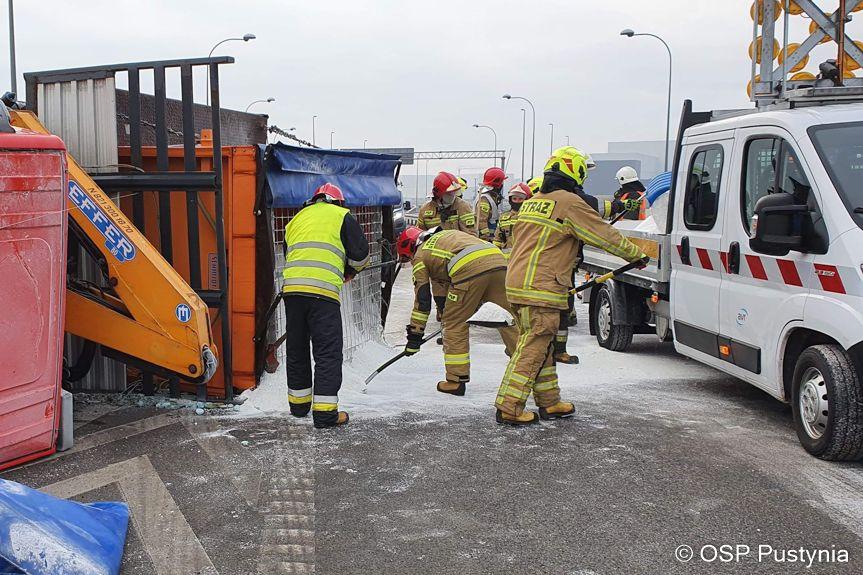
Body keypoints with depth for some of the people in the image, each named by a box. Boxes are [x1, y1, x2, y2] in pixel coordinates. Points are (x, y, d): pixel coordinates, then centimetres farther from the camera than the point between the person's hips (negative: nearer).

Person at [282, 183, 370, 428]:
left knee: (296, 348, 17)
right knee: (328, 351, -1)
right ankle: (325, 411, -3)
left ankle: (299, 403, 28)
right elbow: (360, 253, 6)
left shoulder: (296, 219, 26)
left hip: (291, 288, 5)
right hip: (323, 291, -5)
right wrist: (350, 270, 26)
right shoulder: (341, 215, 11)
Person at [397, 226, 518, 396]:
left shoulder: (420, 256, 20)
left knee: (455, 323, 9)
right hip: (499, 261, 6)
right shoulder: (448, 234, 38)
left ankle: (456, 380, 12)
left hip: (470, 269, -6)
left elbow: (422, 299, 17)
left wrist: (415, 335, 23)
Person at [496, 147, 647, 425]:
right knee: (532, 349, -4)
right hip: (541, 288, -9)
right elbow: (605, 235, -3)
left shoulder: (532, 202, 17)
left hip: (516, 284, 9)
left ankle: (549, 402, 24)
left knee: (541, 347, 16)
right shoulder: (569, 203, -8)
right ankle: (509, 407, -3)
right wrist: (636, 254, 11)